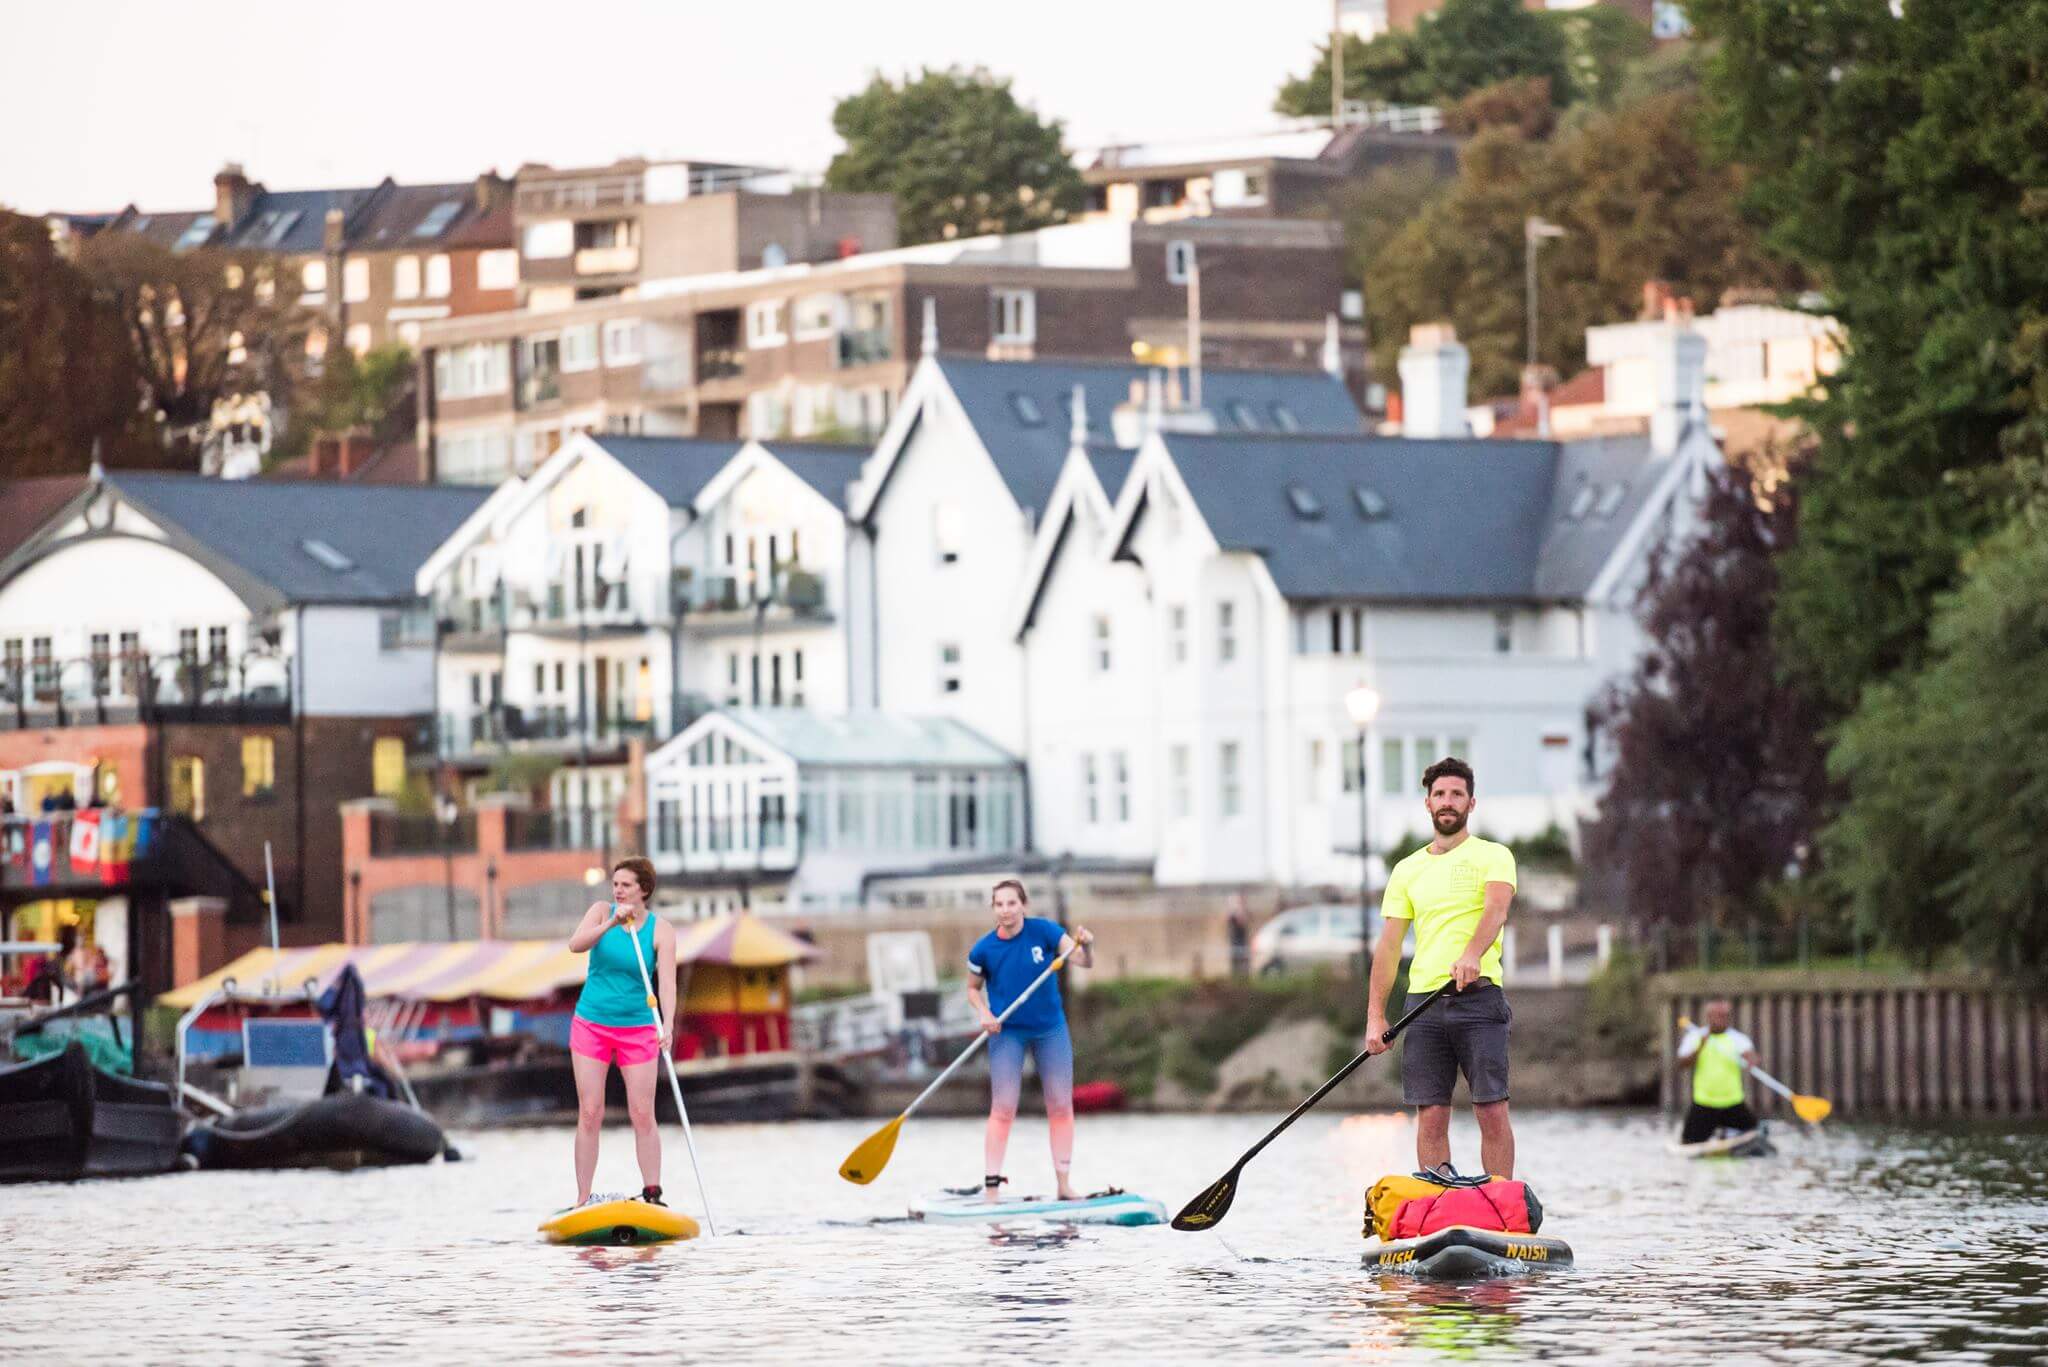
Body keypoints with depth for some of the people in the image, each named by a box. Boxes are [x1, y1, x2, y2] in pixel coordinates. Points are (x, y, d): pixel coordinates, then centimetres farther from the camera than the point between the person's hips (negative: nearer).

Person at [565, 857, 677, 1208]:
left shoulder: (660, 930, -6)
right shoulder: (602, 911, -2)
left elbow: (666, 982, -14)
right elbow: (576, 945, -18)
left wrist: (668, 1025, -30)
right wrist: (612, 923, -33)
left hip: (637, 1030, -1)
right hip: (591, 1025, 1)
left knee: (642, 1115, -4)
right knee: (589, 1113, -1)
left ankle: (653, 1196, 1)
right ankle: (582, 1200, 1)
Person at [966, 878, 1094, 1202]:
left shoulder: (1044, 931, -12)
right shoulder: (983, 950, -11)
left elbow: (1084, 961, -17)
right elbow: (973, 989, 5)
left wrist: (1085, 946, -39)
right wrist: (984, 1013, -14)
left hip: (1050, 1029, 2)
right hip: (1007, 1033, -2)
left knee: (1061, 1105, 4)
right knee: (1003, 1109, -8)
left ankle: (1065, 1184, 12)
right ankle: (991, 1186, -7)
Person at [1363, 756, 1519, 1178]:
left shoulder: (1492, 856, 4)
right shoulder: (1407, 870, 16)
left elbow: (1496, 909, -16)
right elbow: (1389, 945, 13)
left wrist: (1473, 954, -37)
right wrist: (1375, 1015, 3)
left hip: (1479, 997, -4)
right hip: (1424, 1002, 4)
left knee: (1492, 1111, -8)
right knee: (1430, 1116, 0)